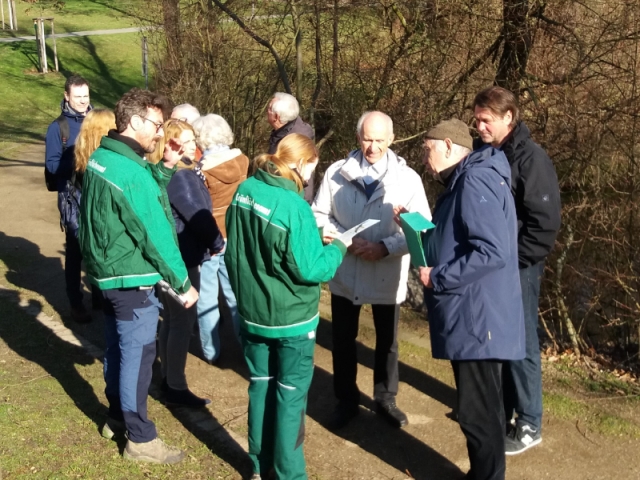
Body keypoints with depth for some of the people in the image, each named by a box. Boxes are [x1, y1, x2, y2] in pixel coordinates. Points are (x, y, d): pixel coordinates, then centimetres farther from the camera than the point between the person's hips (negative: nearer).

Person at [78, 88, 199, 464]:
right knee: (137, 355, 2)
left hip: (108, 271, 9)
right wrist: (183, 282, -14)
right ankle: (140, 438, 15)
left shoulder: (100, 158, 5)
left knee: (118, 349, 21)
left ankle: (117, 418, 37)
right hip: (133, 279, -9)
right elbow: (156, 234, -22)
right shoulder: (131, 172, -25)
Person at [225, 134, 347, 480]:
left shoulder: (245, 190, -3)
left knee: (260, 387, 18)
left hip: (252, 312, 6)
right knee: (290, 395, 9)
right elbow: (310, 269, -20)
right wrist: (338, 248, -3)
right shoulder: (293, 206, -24)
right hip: (291, 318, -6)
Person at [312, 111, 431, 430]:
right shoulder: (336, 172, -6)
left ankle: (385, 398, 39)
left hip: (387, 276, 0)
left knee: (387, 340, 18)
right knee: (343, 339, 15)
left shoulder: (408, 178, -9)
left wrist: (385, 247, -24)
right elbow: (319, 214, -2)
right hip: (345, 273, 1)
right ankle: (346, 400, 35)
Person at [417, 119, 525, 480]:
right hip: (472, 317, 11)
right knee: (481, 408, 21)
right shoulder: (466, 181, 15)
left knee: (478, 412, 2)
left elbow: (492, 252, -28)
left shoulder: (475, 183, -19)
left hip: (478, 319, -11)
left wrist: (437, 277, -19)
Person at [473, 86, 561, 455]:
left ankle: (529, 424, 16)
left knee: (520, 343, 2)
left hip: (517, 268, -6)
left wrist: (512, 261, -16)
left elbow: (545, 224, -17)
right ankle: (497, 406, 31)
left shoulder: (531, 159, -14)